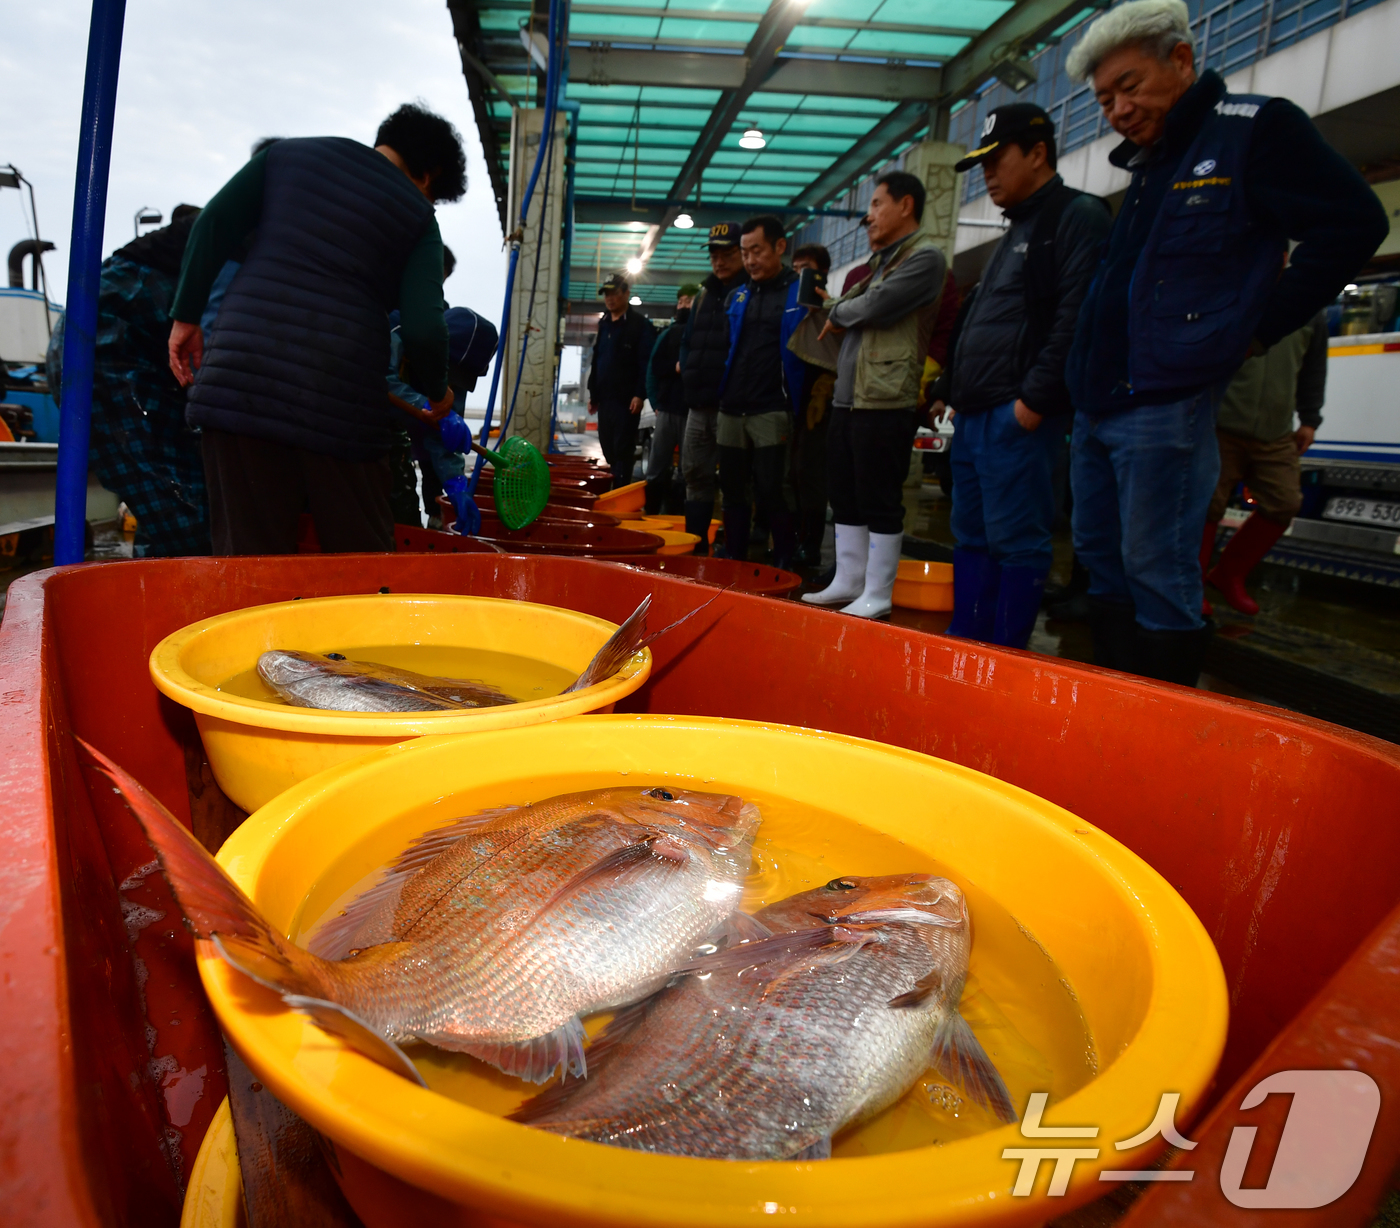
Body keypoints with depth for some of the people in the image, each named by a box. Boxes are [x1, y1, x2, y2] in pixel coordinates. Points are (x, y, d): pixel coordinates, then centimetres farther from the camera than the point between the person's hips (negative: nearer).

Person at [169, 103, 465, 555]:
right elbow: (422, 328, -3)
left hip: (241, 373, 3)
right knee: (361, 562, 7)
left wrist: (186, 316, 16)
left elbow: (213, 224, 10)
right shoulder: (418, 216, 8)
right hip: (341, 395, -2)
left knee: (248, 552, 3)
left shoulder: (290, 153, 19)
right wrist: (437, 391, 15)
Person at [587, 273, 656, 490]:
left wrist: (640, 394, -20)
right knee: (608, 449, 11)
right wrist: (593, 393, 18)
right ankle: (610, 489, 21)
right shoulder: (603, 324, 17)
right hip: (604, 398, 7)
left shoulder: (640, 324, -6)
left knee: (623, 450, -5)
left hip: (627, 399, -7)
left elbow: (647, 363, -12)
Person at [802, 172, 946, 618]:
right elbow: (842, 310, 21)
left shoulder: (924, 257, -6)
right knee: (845, 497, 12)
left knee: (880, 502, -4)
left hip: (885, 401, -9)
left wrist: (839, 313, 1)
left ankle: (877, 594, 4)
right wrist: (840, 312, 0)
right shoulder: (881, 260, 22)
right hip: (847, 397, 9)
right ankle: (847, 582, 22)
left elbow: (877, 306, -16)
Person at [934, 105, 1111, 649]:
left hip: (1017, 419, -10)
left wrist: (1034, 400, -20)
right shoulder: (1017, 230, 25)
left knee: (1016, 543, -6)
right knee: (971, 538, 11)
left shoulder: (1078, 216, -4)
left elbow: (1076, 318, -17)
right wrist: (958, 392, 17)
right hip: (975, 416, 10)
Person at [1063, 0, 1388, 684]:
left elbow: (1354, 223, -5)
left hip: (1165, 406, -8)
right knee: (1100, 560, 11)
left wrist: (1257, 330, -6)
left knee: (1157, 577, -7)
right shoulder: (1144, 169, 21)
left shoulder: (1255, 128, 0)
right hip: (1095, 407, 9)